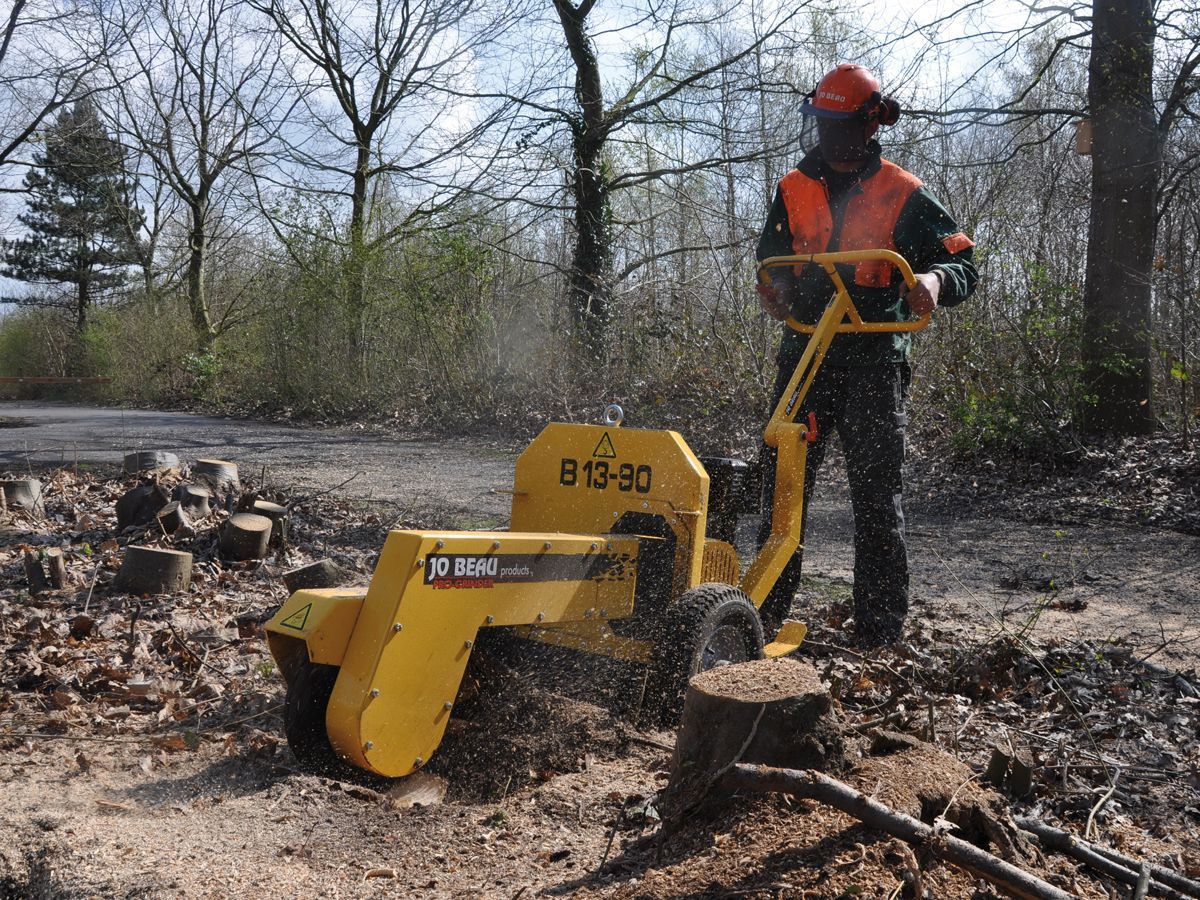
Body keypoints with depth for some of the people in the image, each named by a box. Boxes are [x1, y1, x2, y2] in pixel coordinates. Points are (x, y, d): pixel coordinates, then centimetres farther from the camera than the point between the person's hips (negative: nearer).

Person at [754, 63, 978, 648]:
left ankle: (880, 630, 6)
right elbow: (771, 259, 17)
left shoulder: (903, 195, 2)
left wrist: (934, 279, -22)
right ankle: (765, 611, 17)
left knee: (877, 496, -1)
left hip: (874, 362, -4)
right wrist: (776, 289, -6)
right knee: (782, 483, 6)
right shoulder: (795, 189, 13)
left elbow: (964, 263, 1)